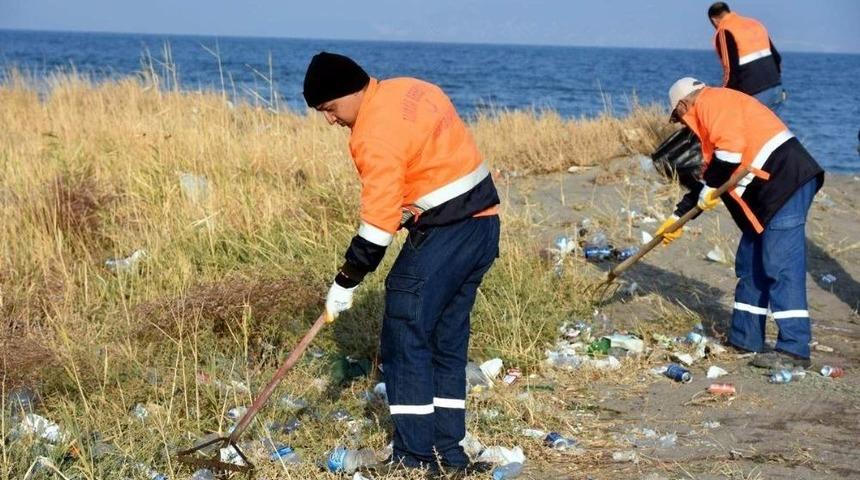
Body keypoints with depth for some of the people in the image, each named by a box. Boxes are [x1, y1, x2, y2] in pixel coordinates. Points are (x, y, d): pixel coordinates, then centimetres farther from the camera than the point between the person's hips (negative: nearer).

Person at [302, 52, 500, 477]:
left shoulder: (377, 134, -17)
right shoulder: (409, 89, 10)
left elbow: (378, 223, -17)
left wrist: (346, 282, -10)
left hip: (444, 236, -10)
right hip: (483, 226, 10)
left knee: (405, 341, -4)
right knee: (448, 341, 14)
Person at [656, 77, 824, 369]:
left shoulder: (711, 101, -4)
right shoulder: (710, 114, 27)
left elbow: (731, 148, -21)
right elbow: (710, 178, 31)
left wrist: (711, 187, -8)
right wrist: (677, 218, 34)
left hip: (787, 180, -11)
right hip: (767, 192, 11)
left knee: (781, 266, -13)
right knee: (750, 265, 15)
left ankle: (794, 349, -14)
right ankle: (744, 338, 22)